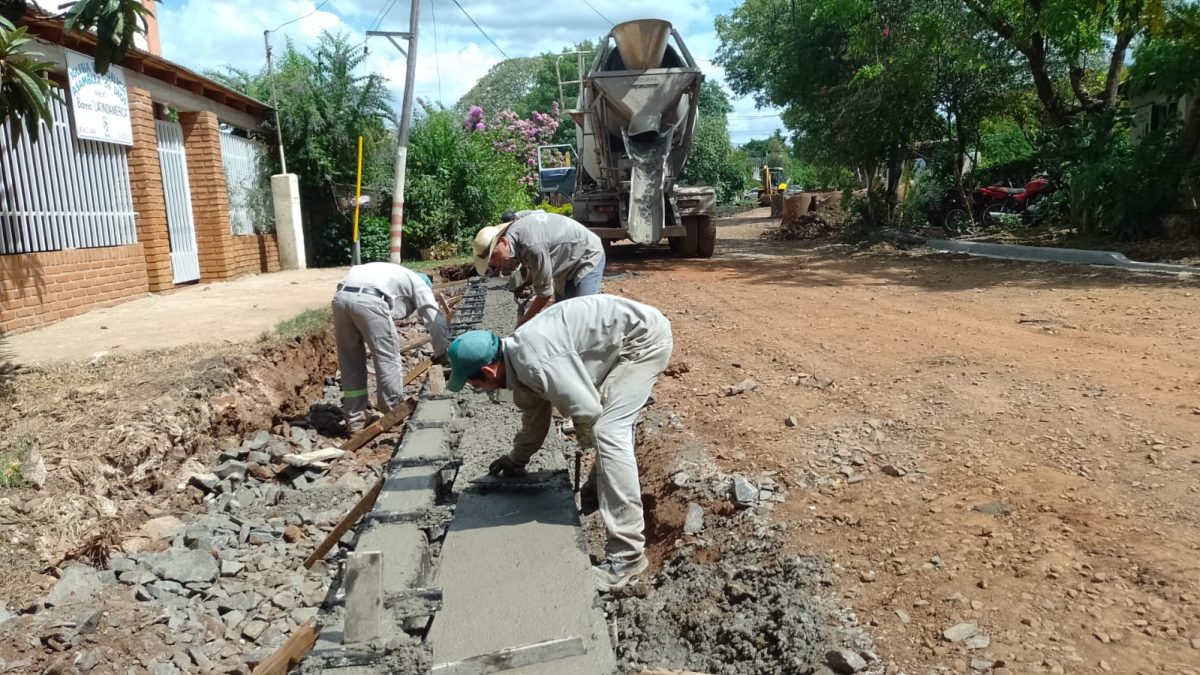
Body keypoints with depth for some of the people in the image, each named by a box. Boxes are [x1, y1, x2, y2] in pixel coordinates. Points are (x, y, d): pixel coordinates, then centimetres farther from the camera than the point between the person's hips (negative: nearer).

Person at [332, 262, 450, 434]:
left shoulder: (394, 273, 42)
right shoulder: (419, 283, 23)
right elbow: (435, 320, 16)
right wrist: (443, 353, 23)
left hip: (341, 296, 7)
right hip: (368, 300, -7)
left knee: (350, 362, 17)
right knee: (388, 359, 7)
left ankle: (354, 420, 24)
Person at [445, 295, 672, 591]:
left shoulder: (535, 362, -27)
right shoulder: (519, 359, 5)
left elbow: (587, 411, -26)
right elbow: (535, 410, 22)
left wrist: (585, 437, -2)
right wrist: (518, 458, 34)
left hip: (644, 337, -10)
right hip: (627, 337, 10)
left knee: (608, 433, -18)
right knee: (605, 420, 26)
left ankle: (627, 554, -17)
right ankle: (603, 489, 50)